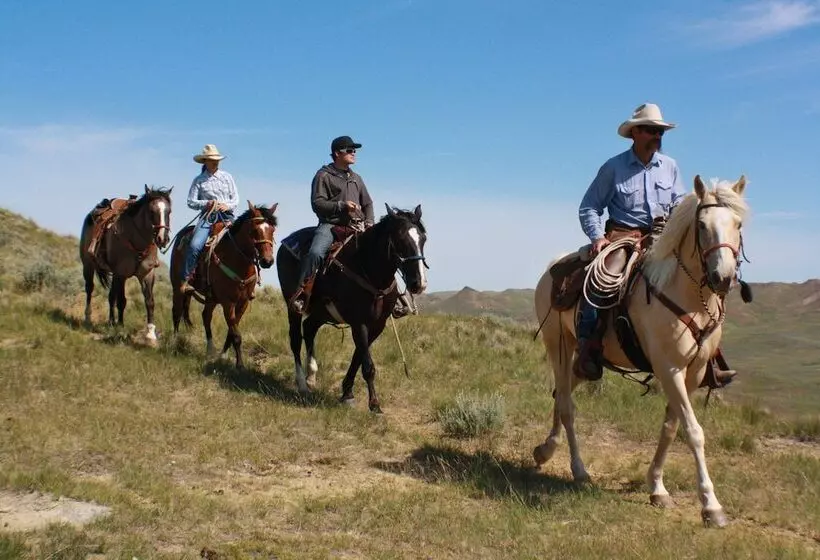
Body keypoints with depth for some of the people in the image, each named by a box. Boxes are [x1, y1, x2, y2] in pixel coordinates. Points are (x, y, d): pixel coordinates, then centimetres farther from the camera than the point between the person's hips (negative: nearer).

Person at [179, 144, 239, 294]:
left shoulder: (227, 177, 14)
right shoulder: (199, 180, 9)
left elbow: (236, 199, 13)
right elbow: (191, 202, 4)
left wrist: (228, 205, -8)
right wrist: (206, 203, -12)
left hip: (227, 215, 2)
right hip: (208, 216, -2)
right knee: (194, 246, -22)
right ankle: (186, 280, -15)